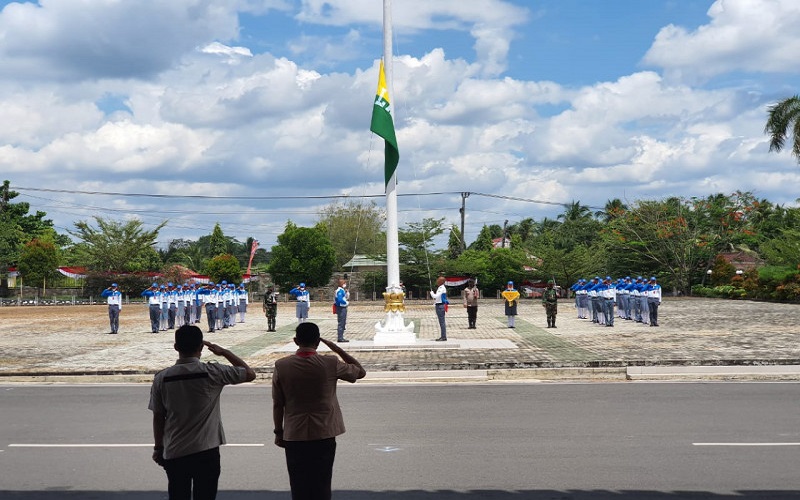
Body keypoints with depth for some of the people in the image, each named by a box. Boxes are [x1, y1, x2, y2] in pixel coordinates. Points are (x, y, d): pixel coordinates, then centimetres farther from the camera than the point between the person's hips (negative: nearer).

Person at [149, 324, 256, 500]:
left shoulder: (161, 378, -6)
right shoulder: (212, 373, -11)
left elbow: (158, 417, 1)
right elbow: (250, 374, 0)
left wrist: (158, 448, 14)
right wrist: (225, 352, 7)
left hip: (174, 453, 2)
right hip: (206, 452, -2)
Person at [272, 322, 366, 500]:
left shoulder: (281, 366, -8)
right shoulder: (330, 364, -10)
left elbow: (278, 404, -2)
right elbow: (361, 371, 5)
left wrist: (279, 432, 10)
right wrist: (337, 349, 5)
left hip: (294, 435, 0)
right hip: (324, 435, 0)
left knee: (299, 485, 11)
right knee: (321, 485, 9)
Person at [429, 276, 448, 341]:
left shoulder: (442, 288, -15)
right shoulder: (439, 288, 16)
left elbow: (436, 296, -22)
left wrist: (432, 292, -6)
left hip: (440, 306, -10)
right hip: (438, 306, 10)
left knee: (442, 322, -8)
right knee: (441, 322, 13)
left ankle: (444, 337, -6)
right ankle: (442, 336, 18)